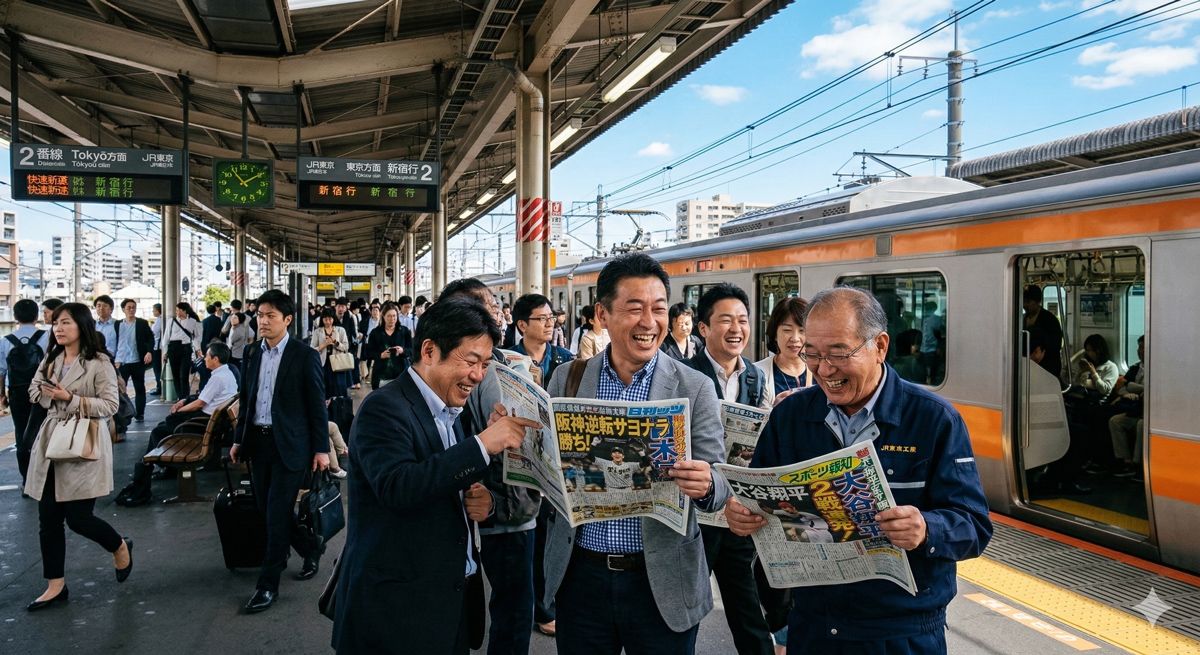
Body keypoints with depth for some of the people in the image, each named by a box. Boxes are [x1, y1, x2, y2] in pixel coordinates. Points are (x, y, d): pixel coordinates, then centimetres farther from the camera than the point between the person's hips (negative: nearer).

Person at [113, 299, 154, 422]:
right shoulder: (117, 324, 7)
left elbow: (150, 338, -1)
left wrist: (149, 352, -18)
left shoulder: (142, 323, 2)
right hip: (121, 362, 1)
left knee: (139, 388, 6)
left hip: (137, 362, -1)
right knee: (119, 389, 0)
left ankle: (139, 414, 14)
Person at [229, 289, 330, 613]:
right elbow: (244, 398, 16)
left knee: (277, 513, -5)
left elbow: (317, 405, -6)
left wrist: (321, 448, -8)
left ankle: (268, 584, 5)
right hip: (258, 441, 6)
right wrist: (239, 439, 14)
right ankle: (310, 549, 34)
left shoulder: (304, 356, -8)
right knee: (269, 511, 12)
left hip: (288, 444, -6)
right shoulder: (251, 352, 8)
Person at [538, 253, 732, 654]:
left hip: (663, 581, -1)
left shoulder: (695, 388, -6)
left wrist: (705, 485, -29)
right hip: (580, 575, 2)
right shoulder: (567, 379, 0)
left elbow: (719, 485, -7)